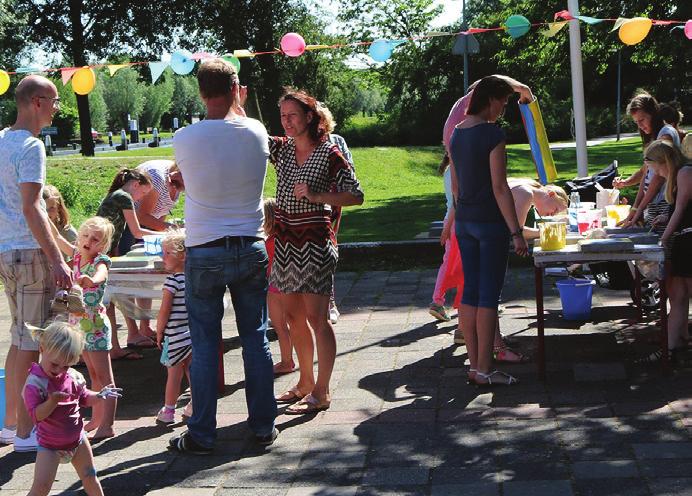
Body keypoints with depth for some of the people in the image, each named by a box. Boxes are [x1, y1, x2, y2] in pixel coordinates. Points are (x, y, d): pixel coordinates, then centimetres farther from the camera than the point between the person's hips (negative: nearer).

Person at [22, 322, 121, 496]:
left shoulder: (74, 377, -4)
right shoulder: (35, 382, -21)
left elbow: (84, 398, 12)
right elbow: (36, 415, -26)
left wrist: (98, 396, -8)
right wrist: (54, 400, -40)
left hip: (77, 439, 5)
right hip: (50, 446, -5)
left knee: (90, 477, 18)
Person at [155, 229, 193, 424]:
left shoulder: (173, 280, -16)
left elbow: (164, 311, -15)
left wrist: (159, 333, -3)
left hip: (176, 336, -6)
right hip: (195, 333, 6)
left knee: (174, 374, 3)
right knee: (191, 371, 15)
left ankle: (168, 410, 12)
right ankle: (194, 406, 22)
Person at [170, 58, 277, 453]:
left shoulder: (184, 139, -10)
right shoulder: (256, 132, -5)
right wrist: (238, 108, 23)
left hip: (204, 254, -2)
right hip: (250, 249, 2)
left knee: (204, 344, 5)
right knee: (256, 339, 11)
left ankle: (202, 435, 12)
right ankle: (263, 426, 19)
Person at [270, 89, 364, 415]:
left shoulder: (329, 153, -6)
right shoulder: (281, 148, 9)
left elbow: (356, 195, -6)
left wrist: (315, 196, -15)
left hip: (315, 242, -6)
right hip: (285, 240, 6)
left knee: (316, 318, -5)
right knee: (293, 316, 12)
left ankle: (321, 393, 2)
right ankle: (305, 384, 24)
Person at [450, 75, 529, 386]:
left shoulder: (456, 134, 9)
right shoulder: (493, 134, -14)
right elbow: (500, 188, -17)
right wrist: (516, 232, -15)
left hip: (464, 221, 7)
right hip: (490, 222, -7)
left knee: (470, 293, 10)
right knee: (489, 296, -2)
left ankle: (474, 365, 15)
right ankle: (484, 370, 2)